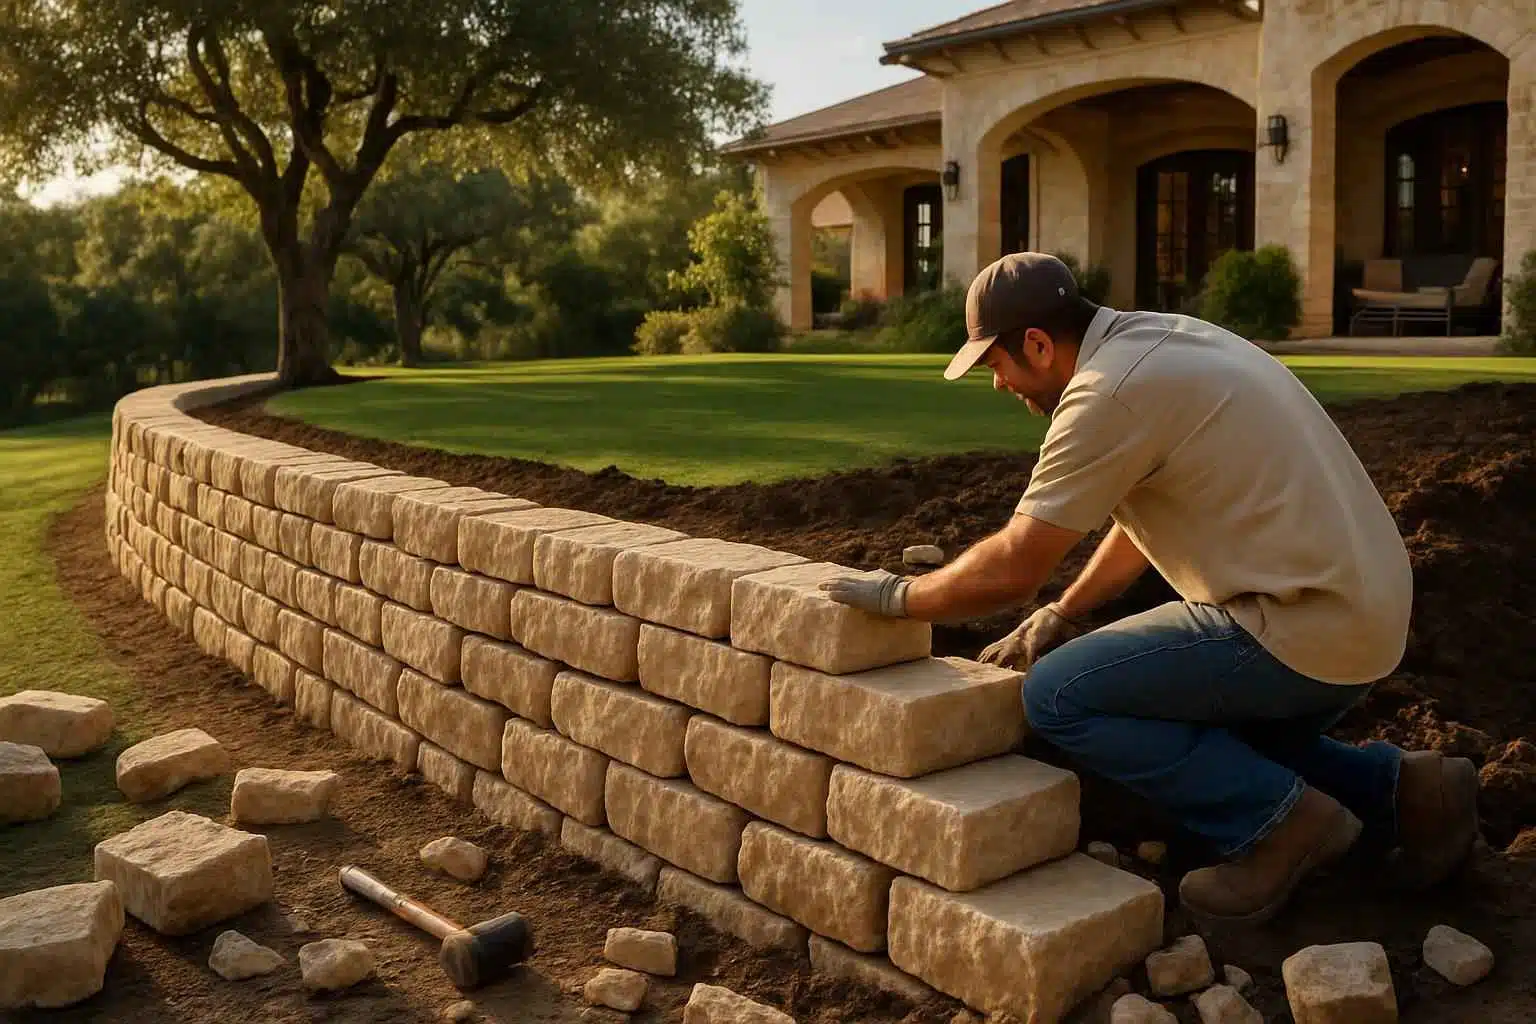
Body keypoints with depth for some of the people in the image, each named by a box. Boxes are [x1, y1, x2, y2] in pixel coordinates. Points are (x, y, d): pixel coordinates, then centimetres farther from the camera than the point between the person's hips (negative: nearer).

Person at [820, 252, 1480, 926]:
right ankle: (1397, 788, 18)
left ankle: (1277, 820, -4)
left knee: (1055, 695, -9)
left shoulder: (1111, 391, -19)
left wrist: (898, 596, -1)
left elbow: (1012, 567, -16)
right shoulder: (1157, 339, 11)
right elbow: (1140, 518, 22)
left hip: (1304, 632, -10)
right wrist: (1062, 613, 17)